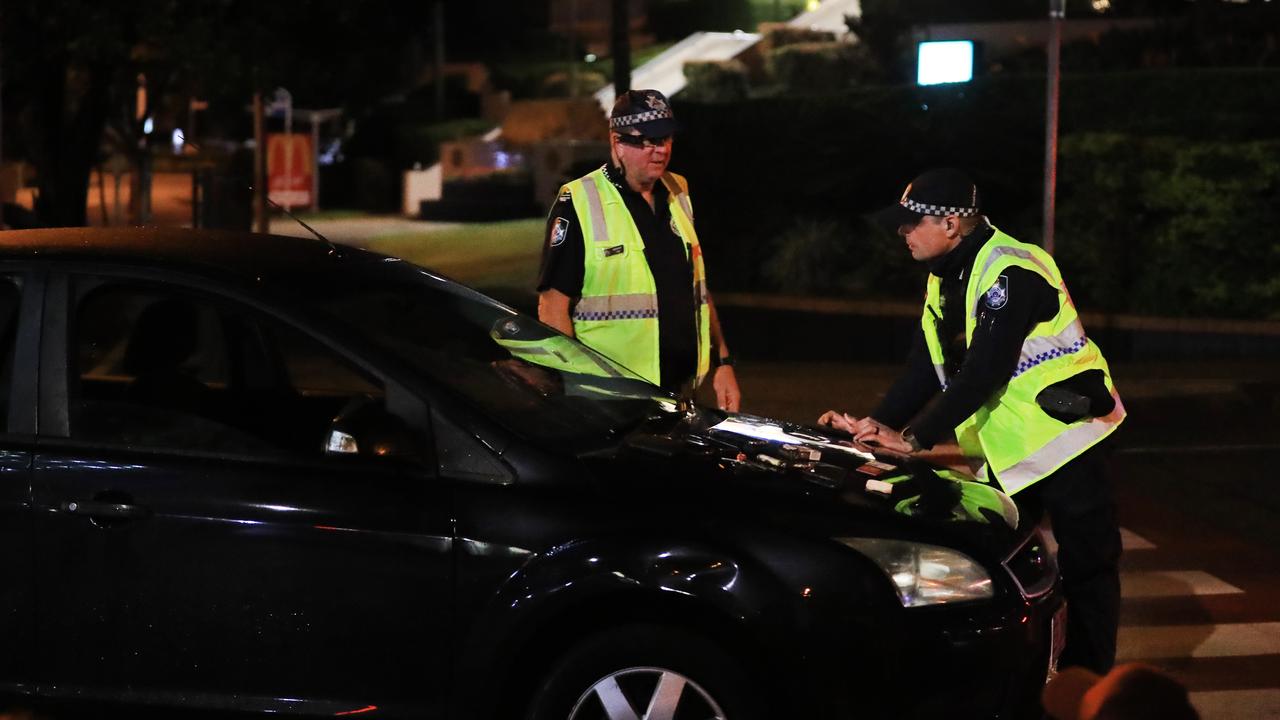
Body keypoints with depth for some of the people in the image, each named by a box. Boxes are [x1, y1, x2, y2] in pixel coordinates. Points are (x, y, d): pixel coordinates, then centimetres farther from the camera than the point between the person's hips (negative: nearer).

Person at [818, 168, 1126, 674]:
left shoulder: (1009, 272, -21)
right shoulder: (946, 280, 9)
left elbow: (984, 370, -27)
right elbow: (927, 367, 8)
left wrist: (915, 438, -27)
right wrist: (877, 423, -6)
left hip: (1063, 434, -10)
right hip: (1007, 445, 10)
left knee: (1087, 566, -3)